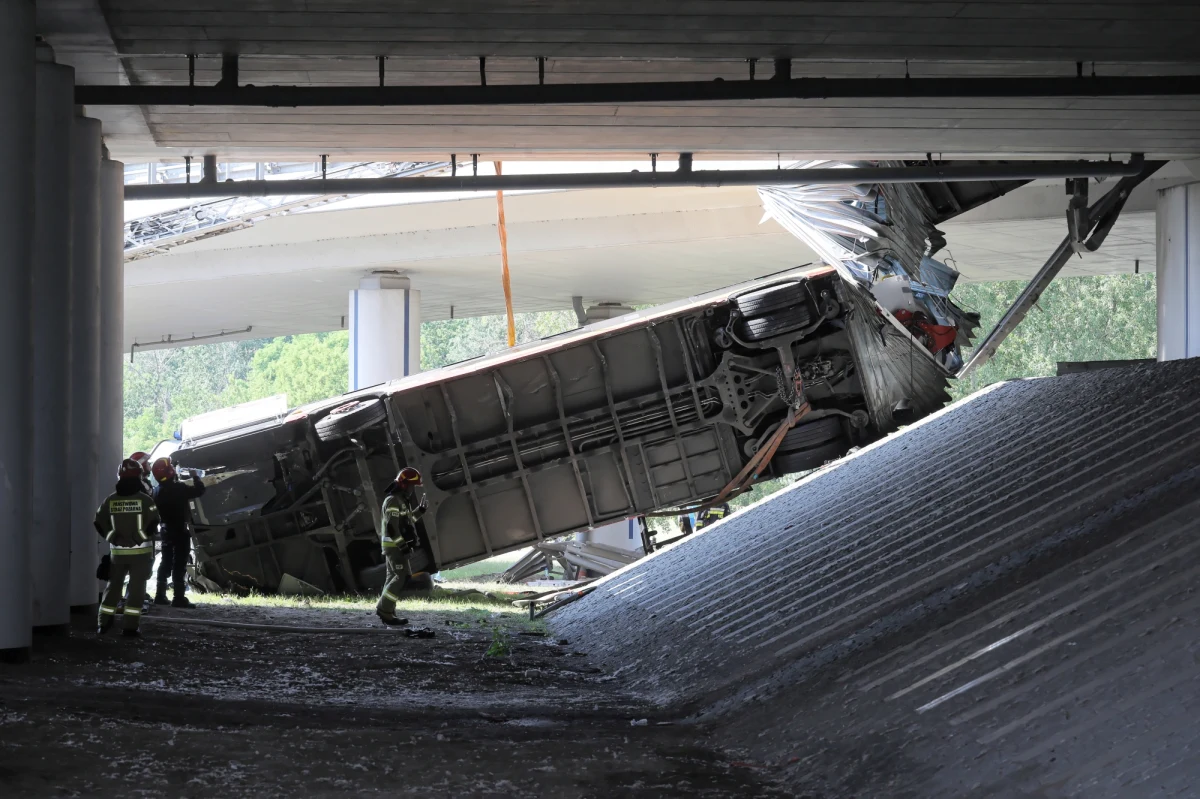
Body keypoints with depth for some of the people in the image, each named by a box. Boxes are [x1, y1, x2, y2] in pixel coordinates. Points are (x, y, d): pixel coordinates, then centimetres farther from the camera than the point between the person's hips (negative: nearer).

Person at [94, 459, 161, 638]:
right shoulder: (145, 500, -10)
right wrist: (144, 536, -2)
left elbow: (99, 523, 1)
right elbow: (152, 523, -16)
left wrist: (111, 537, 9)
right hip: (140, 551, -3)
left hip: (117, 551, 3)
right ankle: (130, 627, -3)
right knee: (136, 588, 2)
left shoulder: (110, 500, 0)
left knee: (113, 586, 15)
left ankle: (103, 624, 15)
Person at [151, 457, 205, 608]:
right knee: (179, 564, -5)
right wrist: (196, 477, 1)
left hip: (166, 529, 7)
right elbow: (199, 491, -17)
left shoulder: (157, 490, 1)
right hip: (180, 530, -7)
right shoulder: (178, 488, -20)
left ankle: (160, 595, 19)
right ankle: (179, 598, -7)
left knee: (166, 562, 15)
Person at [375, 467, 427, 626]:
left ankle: (386, 613, 11)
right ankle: (384, 609, -12)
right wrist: (402, 545, -25)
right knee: (402, 577, -13)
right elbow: (391, 526, -24)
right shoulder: (393, 500, -17)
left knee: (394, 578, 10)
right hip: (394, 545, -10)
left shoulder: (401, 500, 16)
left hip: (396, 545, 10)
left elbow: (406, 521, 26)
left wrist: (421, 509, 17)